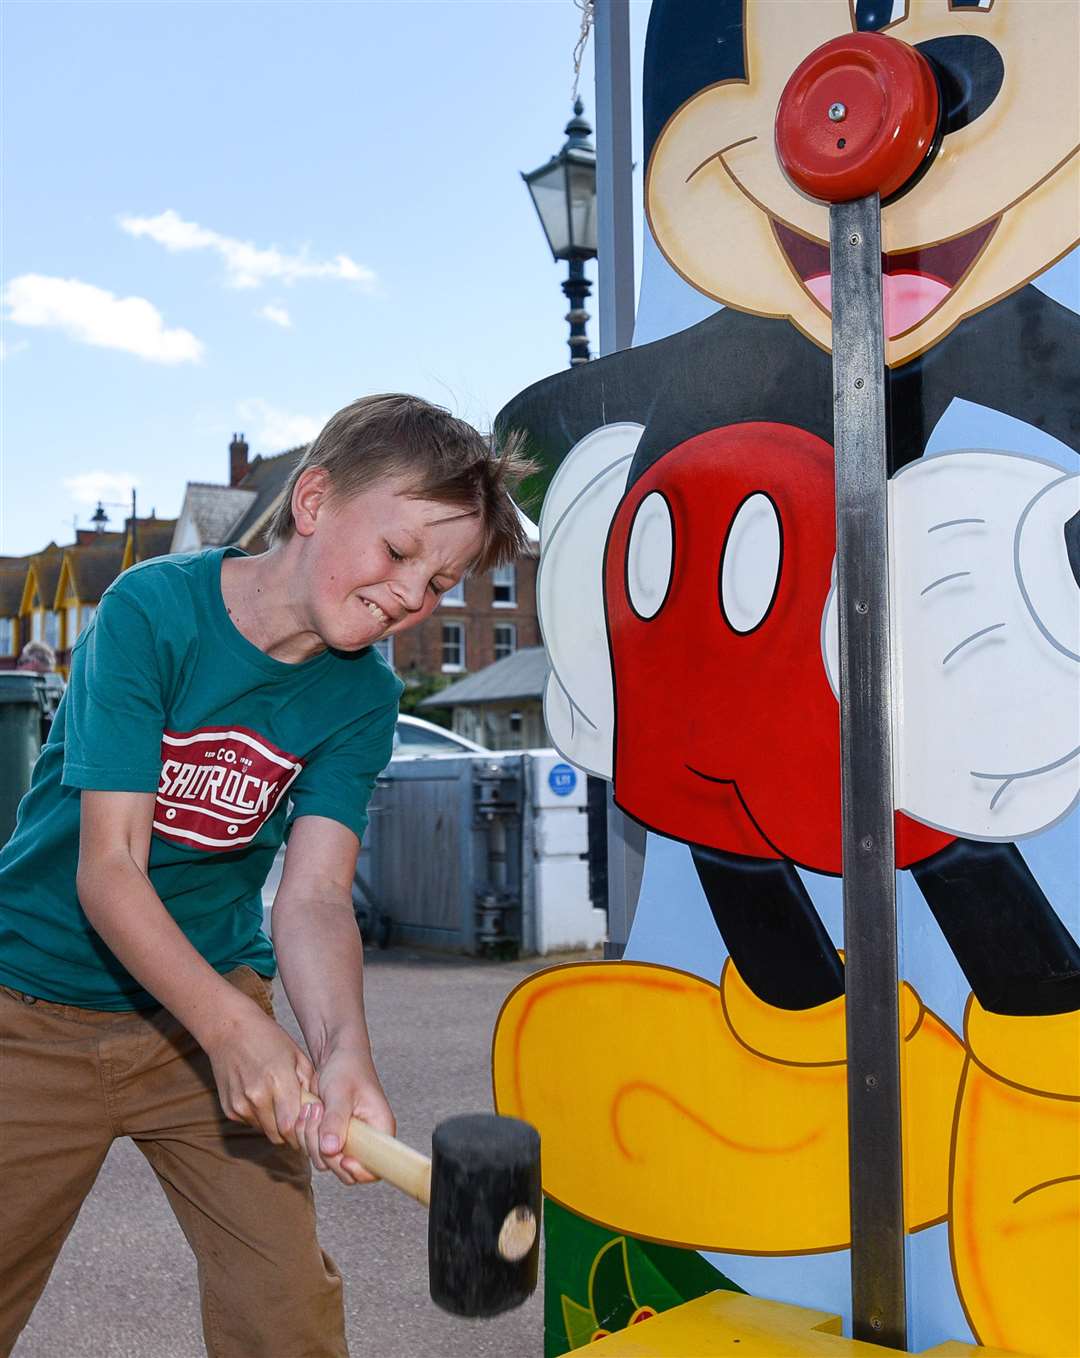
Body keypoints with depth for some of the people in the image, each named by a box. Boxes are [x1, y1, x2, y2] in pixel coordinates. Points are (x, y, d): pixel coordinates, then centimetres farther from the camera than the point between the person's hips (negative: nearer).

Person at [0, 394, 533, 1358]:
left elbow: (315, 897, -17)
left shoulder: (363, 697, -7)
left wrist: (342, 1052, -36)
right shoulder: (155, 609, -18)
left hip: (213, 1004, 3)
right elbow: (108, 868, -23)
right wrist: (233, 1027, -35)